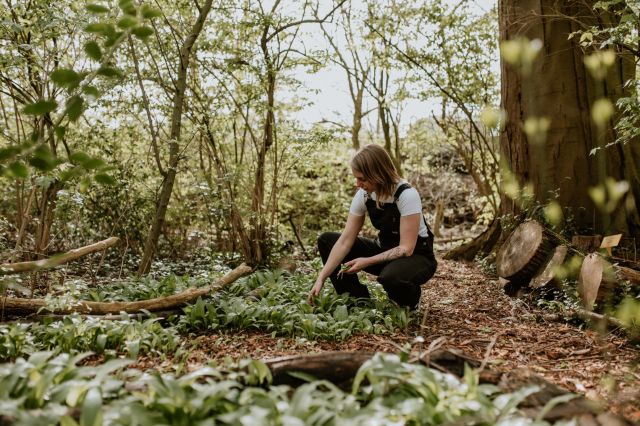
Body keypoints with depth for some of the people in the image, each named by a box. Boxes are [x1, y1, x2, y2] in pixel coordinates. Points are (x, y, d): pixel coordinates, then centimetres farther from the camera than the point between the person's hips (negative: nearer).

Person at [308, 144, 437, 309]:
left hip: (416, 256, -6)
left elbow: (406, 248, -26)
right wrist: (321, 278, -19)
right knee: (326, 240, -5)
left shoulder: (407, 195, -27)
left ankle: (410, 301, -3)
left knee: (390, 277, -41)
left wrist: (367, 262, -29)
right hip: (385, 249, 6)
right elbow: (345, 241, -12)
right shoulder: (363, 195, -10)